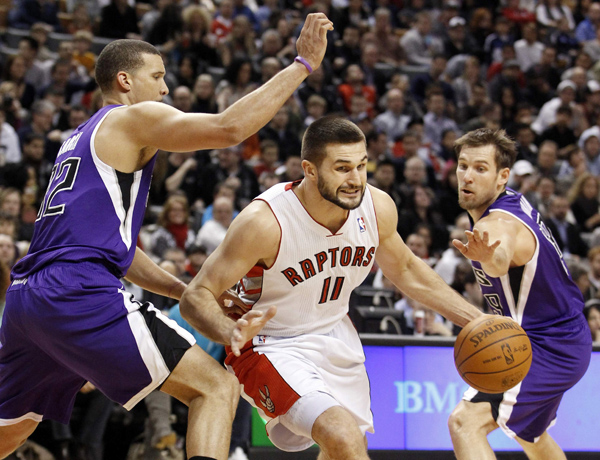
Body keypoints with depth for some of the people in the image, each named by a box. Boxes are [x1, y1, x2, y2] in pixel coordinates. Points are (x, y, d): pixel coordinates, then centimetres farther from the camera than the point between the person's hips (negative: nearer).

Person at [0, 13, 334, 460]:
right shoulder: (133, 119, 3)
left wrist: (188, 292, 27)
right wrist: (303, 64, -8)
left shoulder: (83, 138, 31)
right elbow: (229, 127, -13)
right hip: (80, 293, -9)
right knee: (217, 388, -8)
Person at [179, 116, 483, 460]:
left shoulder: (377, 208, -13)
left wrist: (475, 319, 6)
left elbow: (405, 270, 9)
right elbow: (196, 297, -26)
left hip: (336, 338, 7)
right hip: (274, 348, -7)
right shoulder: (265, 221, -30)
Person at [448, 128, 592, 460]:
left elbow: (502, 259, -55)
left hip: (547, 350, -11)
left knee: (465, 422, -25)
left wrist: (488, 256, -75)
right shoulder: (511, 200, 1)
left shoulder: (498, 224, -28)